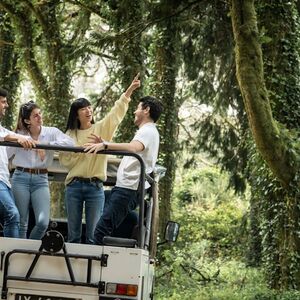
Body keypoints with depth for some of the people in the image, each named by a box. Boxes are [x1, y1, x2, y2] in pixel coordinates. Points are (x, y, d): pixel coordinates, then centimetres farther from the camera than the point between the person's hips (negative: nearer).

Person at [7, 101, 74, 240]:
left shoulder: (51, 132, 3)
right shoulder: (20, 135, 5)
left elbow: (70, 142, -14)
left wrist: (46, 145, -18)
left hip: (41, 180, 0)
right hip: (21, 178, 0)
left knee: (43, 223, -12)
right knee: (21, 224, 0)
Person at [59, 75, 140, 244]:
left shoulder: (101, 128, 7)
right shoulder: (70, 134, 8)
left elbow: (117, 113, -3)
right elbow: (64, 160, 3)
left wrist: (129, 91, -13)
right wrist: (80, 151, -12)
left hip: (95, 186, -1)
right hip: (74, 185, 1)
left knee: (93, 234, -2)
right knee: (73, 233, 5)